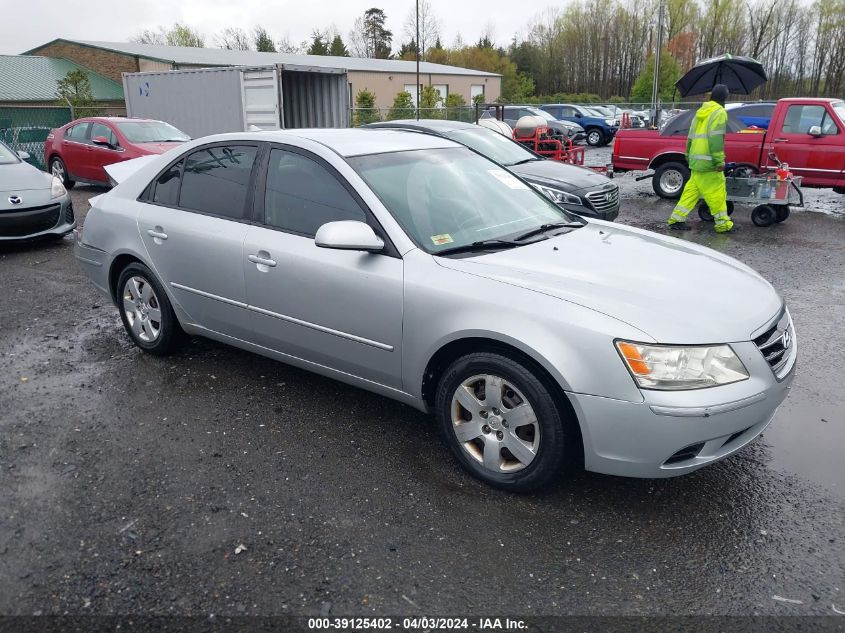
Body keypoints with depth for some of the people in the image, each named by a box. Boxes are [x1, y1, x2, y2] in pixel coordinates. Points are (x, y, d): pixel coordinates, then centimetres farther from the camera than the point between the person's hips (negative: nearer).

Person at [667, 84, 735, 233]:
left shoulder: (700, 112, 18)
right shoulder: (719, 112, -7)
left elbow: (690, 137, 20)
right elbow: (716, 139, -17)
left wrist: (688, 156, 26)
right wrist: (720, 161, -18)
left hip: (695, 161, 8)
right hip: (708, 163, -8)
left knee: (691, 190, 11)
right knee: (717, 193, -2)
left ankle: (676, 219, 8)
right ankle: (723, 224, 4)